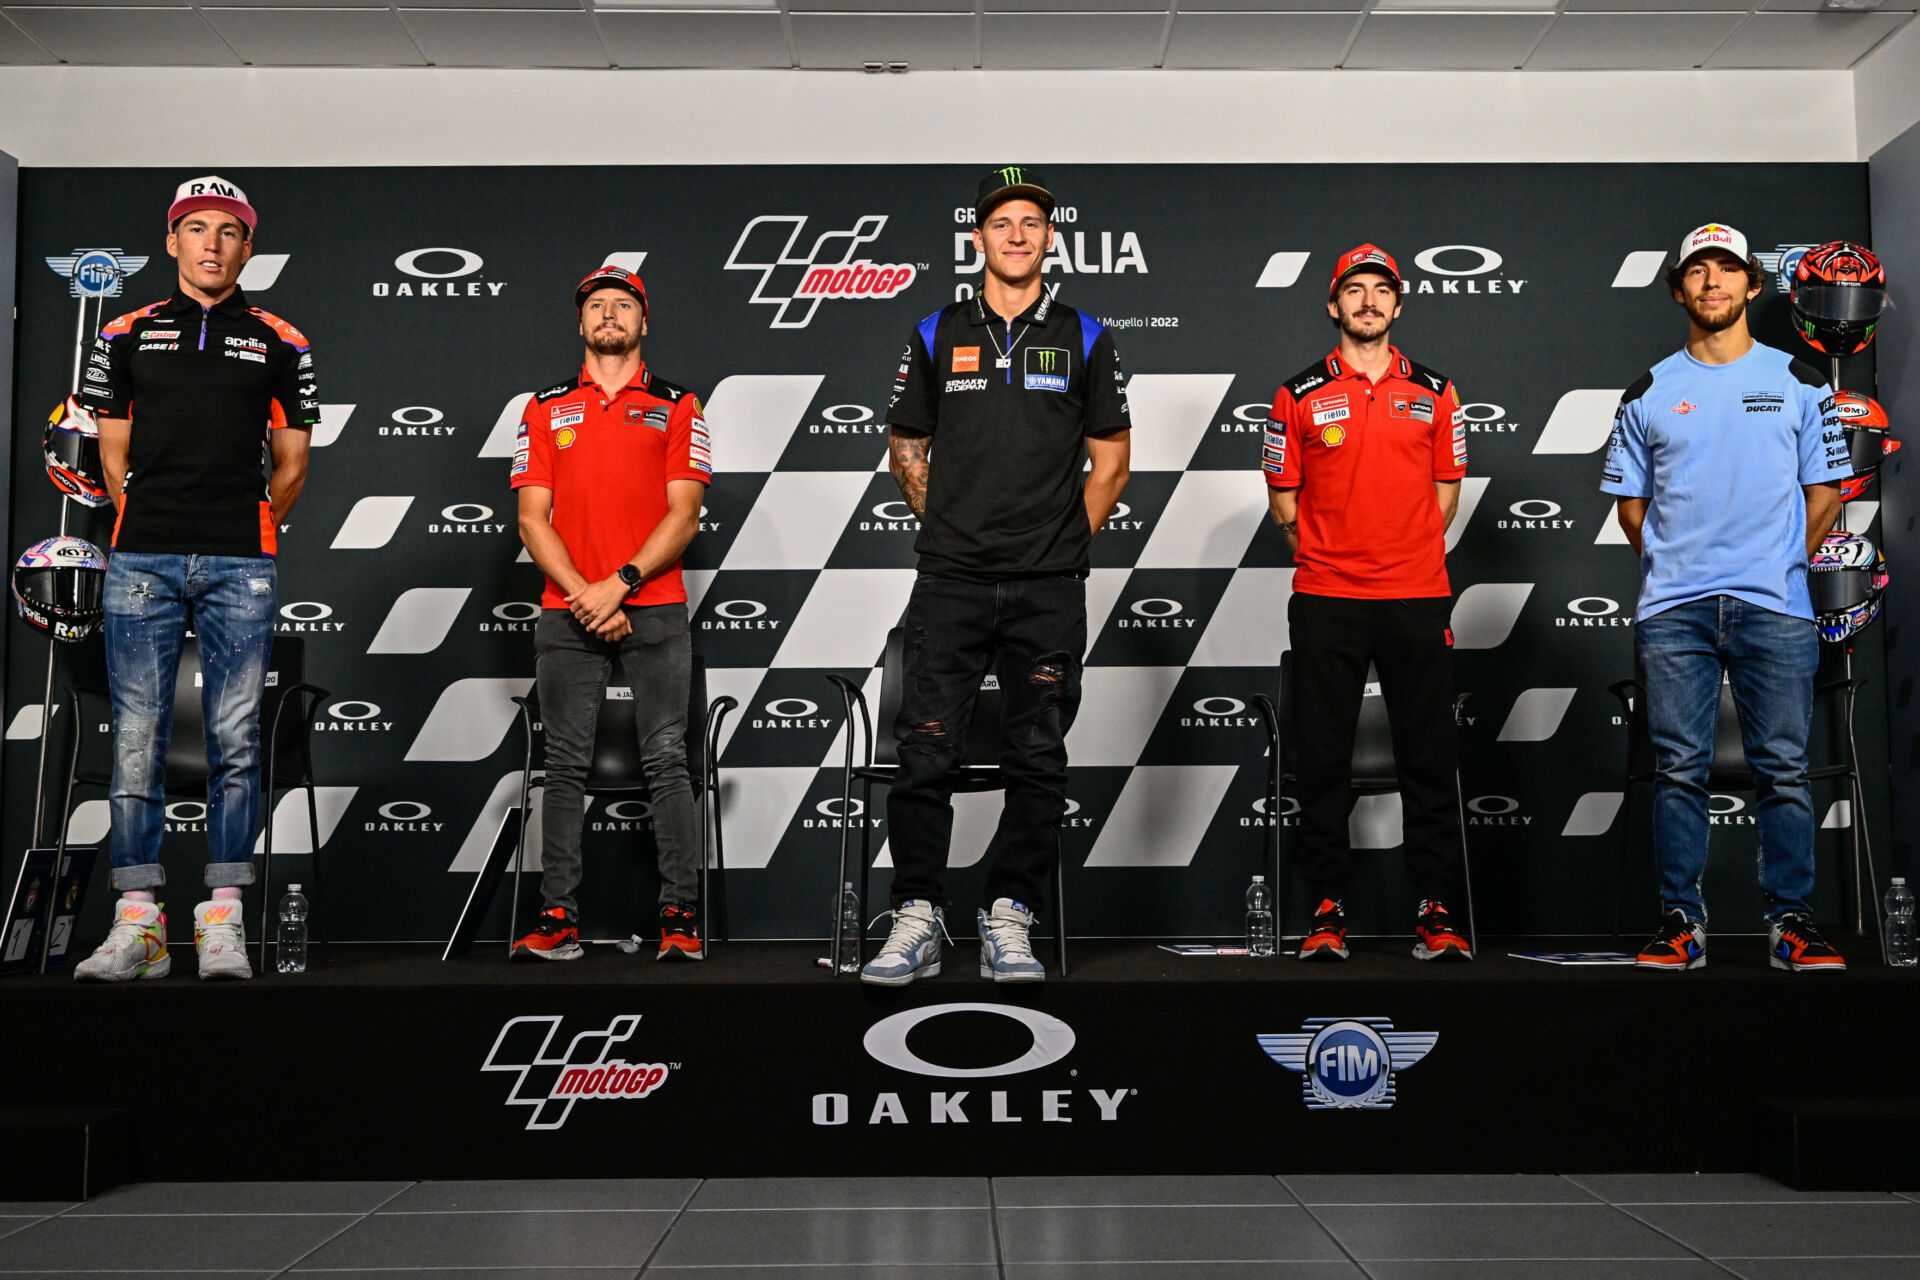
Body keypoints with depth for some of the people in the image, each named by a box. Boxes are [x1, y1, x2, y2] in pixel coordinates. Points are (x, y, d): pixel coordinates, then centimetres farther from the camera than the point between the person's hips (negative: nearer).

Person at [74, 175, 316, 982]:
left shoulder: (279, 344, 11)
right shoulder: (126, 336, 13)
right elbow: (113, 457, 16)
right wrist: (150, 524, 13)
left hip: (240, 567, 0)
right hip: (141, 561, 1)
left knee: (235, 742, -1)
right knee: (136, 741, -2)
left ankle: (223, 918, 5)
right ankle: (137, 921, 4)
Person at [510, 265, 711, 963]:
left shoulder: (677, 406, 8)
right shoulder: (545, 409, 13)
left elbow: (683, 513, 0)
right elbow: (533, 517, 6)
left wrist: (619, 583, -12)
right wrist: (583, 594, -7)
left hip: (655, 610, -2)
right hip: (566, 614, 2)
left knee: (667, 762, -3)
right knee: (566, 767, 3)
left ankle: (681, 918, 1)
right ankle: (557, 920, 7)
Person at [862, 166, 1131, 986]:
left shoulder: (1083, 339, 8)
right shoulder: (936, 336, 9)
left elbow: (1110, 460, 11)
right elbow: (905, 449, 15)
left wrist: (1067, 542, 5)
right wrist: (948, 526, 8)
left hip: (1049, 591, 0)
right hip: (949, 582, 0)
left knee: (1037, 761, 3)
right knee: (925, 754, -3)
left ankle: (1009, 919, 13)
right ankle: (917, 921, 5)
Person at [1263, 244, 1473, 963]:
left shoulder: (1434, 391, 11)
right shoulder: (1300, 395, 6)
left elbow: (1446, 490, 15)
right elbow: (1283, 496, 9)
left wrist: (1405, 550, 8)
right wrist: (1328, 553, 7)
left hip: (1418, 598, 1)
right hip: (1324, 603, -1)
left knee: (1429, 757, 3)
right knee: (1324, 759, 2)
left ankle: (1434, 910, 11)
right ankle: (1327, 910, 11)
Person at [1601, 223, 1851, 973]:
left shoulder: (1798, 383, 9)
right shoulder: (1648, 393, 9)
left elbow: (1824, 493, 11)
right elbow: (1631, 504, 13)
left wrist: (1780, 566, 6)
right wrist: (1673, 571, 7)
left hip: (1774, 608, 0)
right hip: (1673, 610, 1)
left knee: (1783, 768, 0)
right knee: (1679, 769, 2)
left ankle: (1790, 919, 9)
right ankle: (1681, 919, 9)